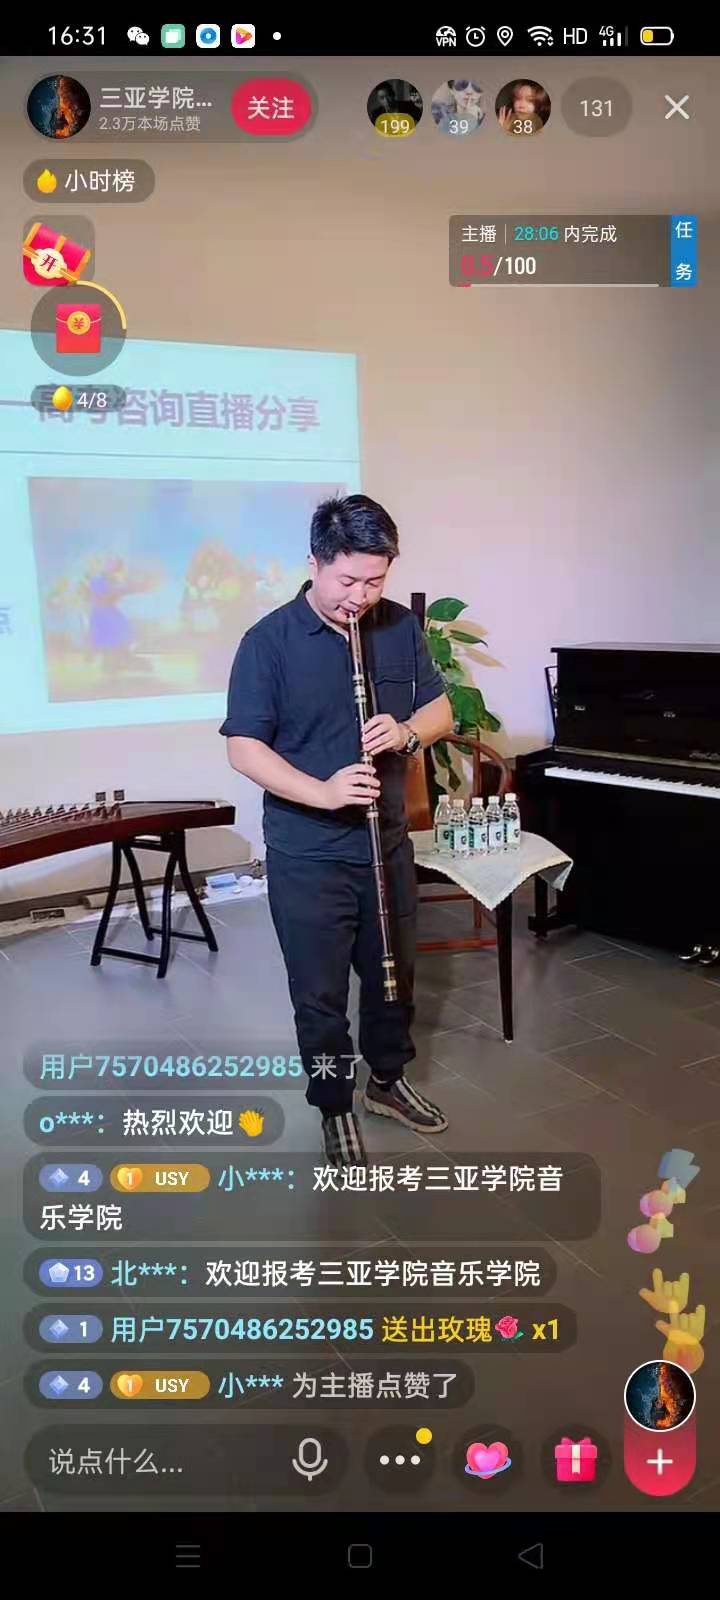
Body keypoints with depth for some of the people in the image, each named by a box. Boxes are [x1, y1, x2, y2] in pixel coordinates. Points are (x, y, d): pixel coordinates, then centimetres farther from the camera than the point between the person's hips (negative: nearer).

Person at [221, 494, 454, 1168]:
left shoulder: (401, 626, 1)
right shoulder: (269, 640, -13)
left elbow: (440, 708, 9)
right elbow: (243, 747, -15)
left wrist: (407, 731, -15)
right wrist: (321, 792, -29)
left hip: (388, 844, 5)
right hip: (307, 857, -4)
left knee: (394, 974, 20)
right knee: (320, 994, 9)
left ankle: (387, 1078, 44)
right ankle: (335, 1108, 31)